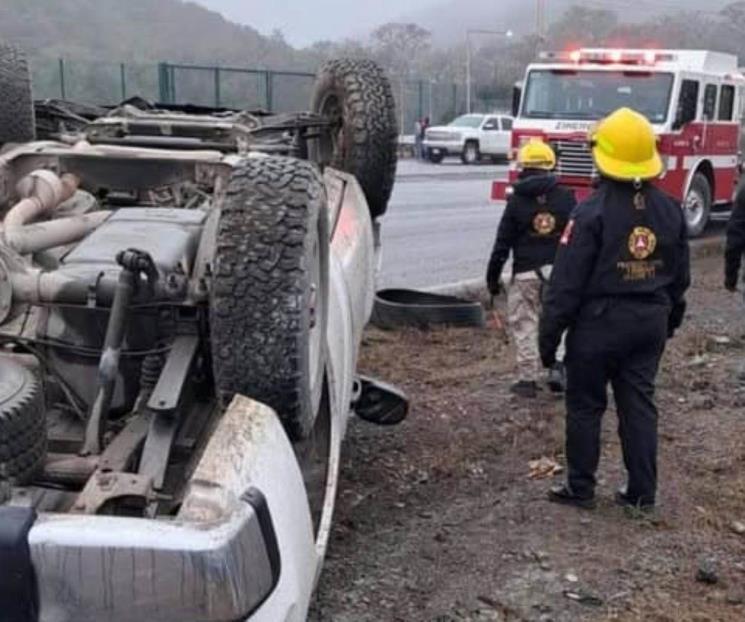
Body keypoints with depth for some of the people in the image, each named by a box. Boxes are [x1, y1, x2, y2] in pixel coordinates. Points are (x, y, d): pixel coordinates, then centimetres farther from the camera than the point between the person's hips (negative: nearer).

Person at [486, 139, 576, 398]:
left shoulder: (517, 201, -3)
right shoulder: (566, 197, 2)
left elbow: (503, 243, -2)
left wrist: (493, 277, 6)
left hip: (526, 272, -2)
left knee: (526, 324, 6)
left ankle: (527, 379, 8)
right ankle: (558, 367, 2)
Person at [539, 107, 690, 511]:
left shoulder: (593, 212, -17)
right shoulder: (670, 210, 2)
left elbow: (567, 282, -15)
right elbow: (680, 276, 12)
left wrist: (549, 336, -9)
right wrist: (669, 321, 24)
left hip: (599, 322, -5)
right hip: (651, 322, 5)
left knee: (585, 406, 8)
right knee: (639, 404, 12)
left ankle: (580, 489, 16)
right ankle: (642, 491, 17)